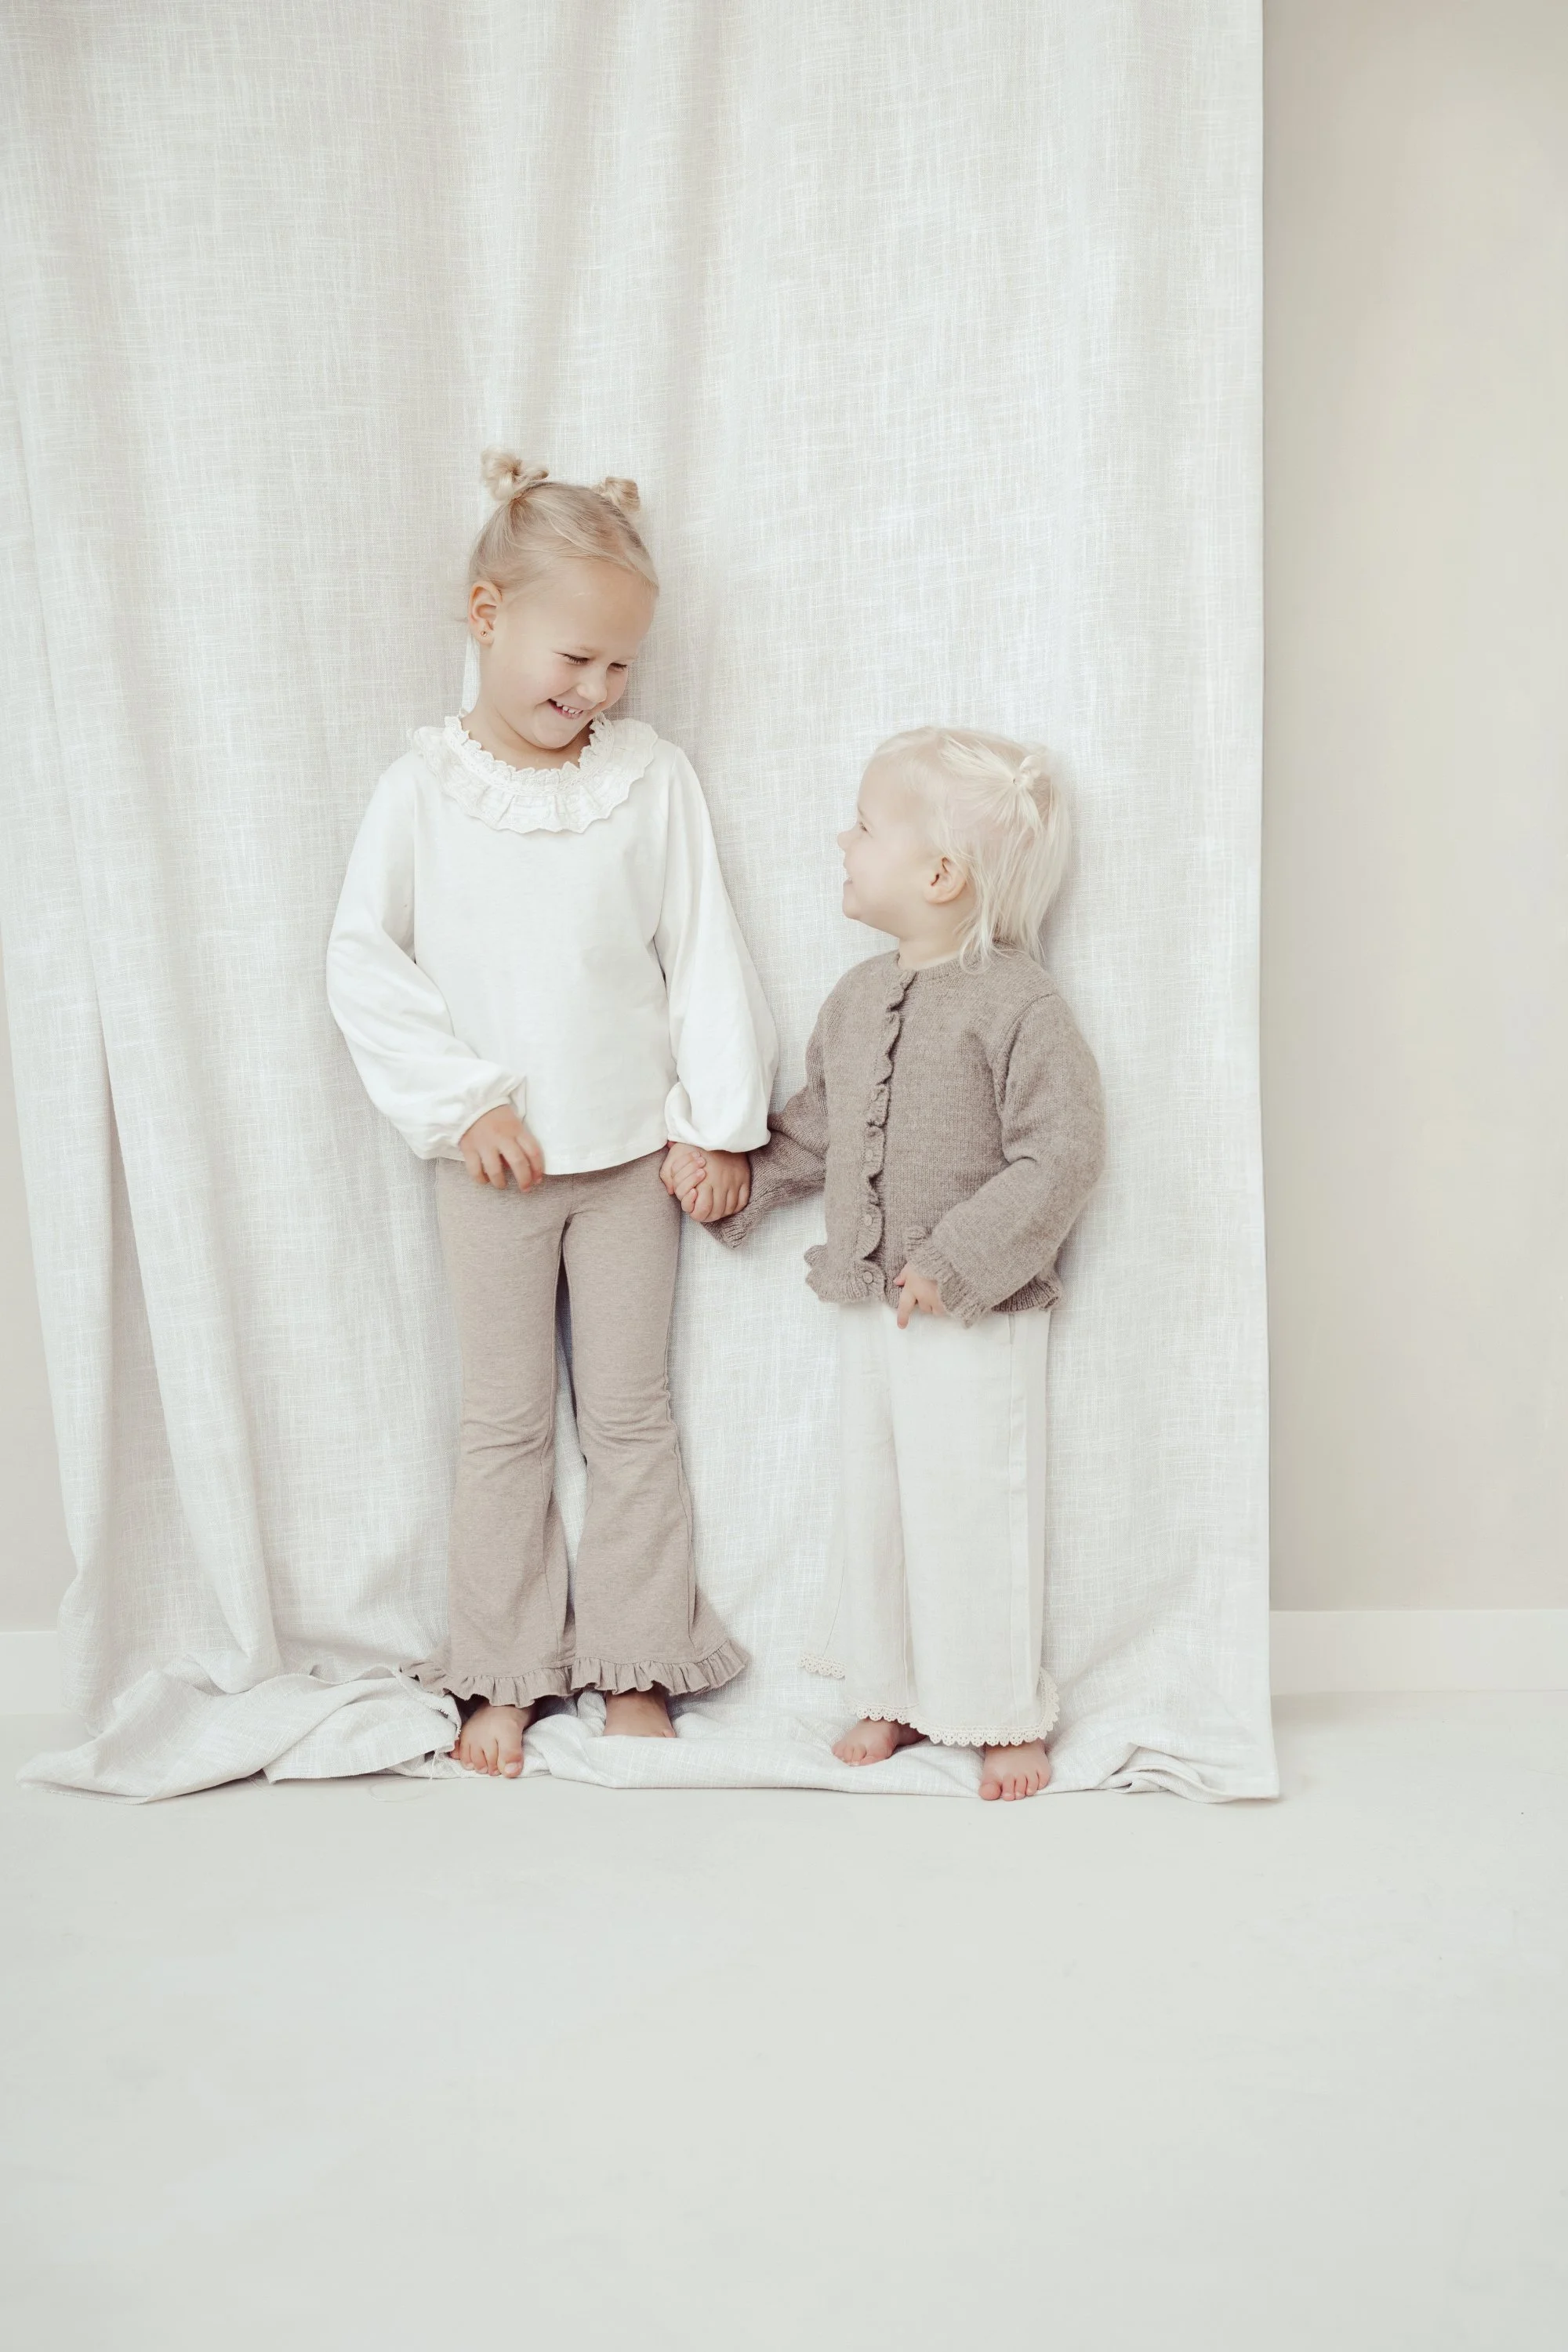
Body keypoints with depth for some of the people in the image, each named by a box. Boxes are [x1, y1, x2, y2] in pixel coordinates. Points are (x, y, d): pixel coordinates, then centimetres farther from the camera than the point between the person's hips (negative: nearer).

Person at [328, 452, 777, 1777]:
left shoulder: (652, 779, -4)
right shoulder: (424, 788, -6)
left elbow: (706, 956, -1)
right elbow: (363, 963, -5)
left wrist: (720, 1121, -5)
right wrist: (462, 1103, -10)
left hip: (634, 1153, 1)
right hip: (492, 1159, 0)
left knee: (630, 1411, 10)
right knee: (506, 1420, 10)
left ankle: (635, 1666, 23)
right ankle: (502, 1675, 22)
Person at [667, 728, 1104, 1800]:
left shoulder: (1018, 1001, -15)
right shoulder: (857, 998, 8)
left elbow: (1062, 1155, -19)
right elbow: (815, 1128, 20)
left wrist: (959, 1261, -22)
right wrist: (732, 1171, 8)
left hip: (979, 1319, -7)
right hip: (869, 1309, 7)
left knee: (975, 1512, 1)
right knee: (873, 1503, 15)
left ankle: (1005, 1714, 19)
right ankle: (896, 1693, 31)